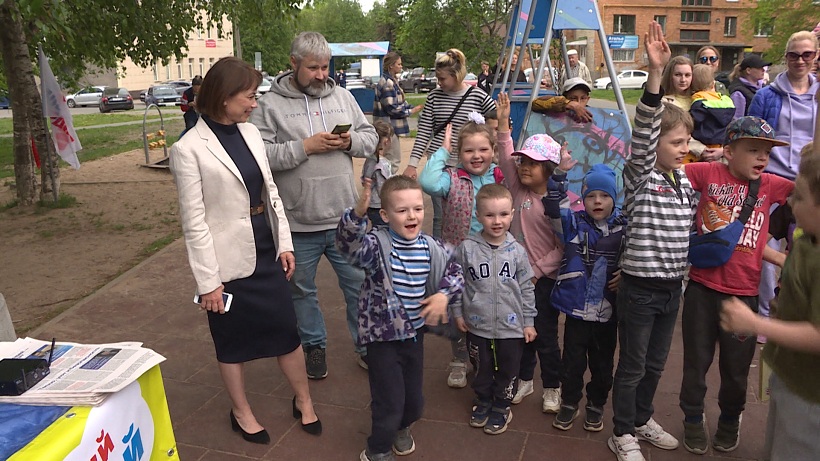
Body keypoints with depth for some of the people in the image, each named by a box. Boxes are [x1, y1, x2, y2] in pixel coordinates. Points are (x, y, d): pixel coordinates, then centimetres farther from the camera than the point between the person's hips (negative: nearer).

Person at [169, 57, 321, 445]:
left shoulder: (250, 132, 5)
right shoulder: (189, 149, -13)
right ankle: (241, 413, 34)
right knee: (233, 341, 13)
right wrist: (207, 280, -13)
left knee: (286, 329, 12)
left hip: (265, 251, 5)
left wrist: (284, 243, 7)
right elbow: (194, 221, -13)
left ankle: (304, 401, 32)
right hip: (228, 261, -5)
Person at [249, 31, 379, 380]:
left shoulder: (342, 96, 7)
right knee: (302, 289, 15)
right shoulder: (270, 105, -6)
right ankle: (314, 345, 36)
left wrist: (351, 141, -10)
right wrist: (304, 147, -20)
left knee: (358, 284, 13)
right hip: (297, 223, -2)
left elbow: (371, 138, 11)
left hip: (343, 217, 3)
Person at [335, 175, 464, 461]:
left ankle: (401, 428, 54)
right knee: (389, 400, 3)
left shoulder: (431, 248, -4)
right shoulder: (377, 244, -19)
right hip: (383, 335, -5)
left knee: (414, 399, 20)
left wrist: (444, 295, -10)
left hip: (415, 333, 5)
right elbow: (349, 245, -39)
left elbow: (455, 271, 9)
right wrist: (358, 213, -57)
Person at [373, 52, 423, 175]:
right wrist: (411, 111, -10)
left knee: (392, 160, 16)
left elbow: (399, 102, 18)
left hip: (391, 126, 10)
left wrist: (414, 107, 4)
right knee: (394, 161, -6)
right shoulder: (387, 83, -18)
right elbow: (392, 108, -20)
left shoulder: (392, 81, 14)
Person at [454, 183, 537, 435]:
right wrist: (458, 313, 1)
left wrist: (528, 322, 2)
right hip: (477, 325, 0)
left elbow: (526, 288, 0)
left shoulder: (516, 250, -8)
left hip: (511, 326, 0)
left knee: (507, 371, 15)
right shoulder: (467, 248, -11)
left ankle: (501, 407, 36)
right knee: (481, 368, 19)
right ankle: (483, 401, 42)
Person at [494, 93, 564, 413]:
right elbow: (506, 158, -1)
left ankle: (551, 388, 26)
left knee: (546, 335, 8)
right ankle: (524, 380, 35)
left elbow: (563, 248, -14)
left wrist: (538, 270, -16)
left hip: (544, 278, -5)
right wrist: (503, 123, -9)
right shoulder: (518, 190, 1)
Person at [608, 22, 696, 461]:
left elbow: (688, 230, 16)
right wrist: (654, 74, -40)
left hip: (672, 288, 7)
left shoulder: (685, 181, 6)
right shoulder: (639, 177, -15)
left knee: (655, 363, 21)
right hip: (639, 288, -6)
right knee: (632, 366, 8)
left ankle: (642, 419, 41)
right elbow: (643, 132, -30)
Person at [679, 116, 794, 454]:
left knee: (736, 365, 17)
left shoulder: (770, 185, 2)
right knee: (697, 360, 14)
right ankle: (693, 419, 36)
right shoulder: (709, 173, -6)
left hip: (744, 293, 2)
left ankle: (730, 420, 43)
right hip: (702, 287, -2)